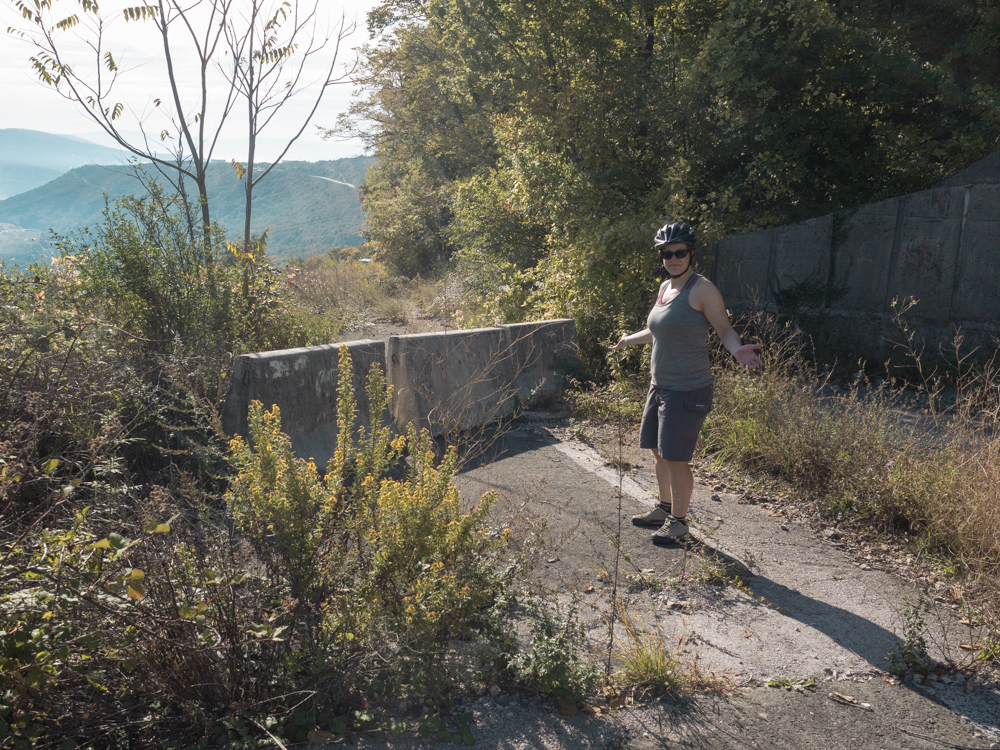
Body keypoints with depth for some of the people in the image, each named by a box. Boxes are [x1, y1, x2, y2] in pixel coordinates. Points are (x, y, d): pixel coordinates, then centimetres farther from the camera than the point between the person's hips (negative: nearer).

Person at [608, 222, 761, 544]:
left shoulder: (702, 289, -12)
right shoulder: (665, 287, 12)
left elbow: (725, 329, -9)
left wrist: (737, 350, -31)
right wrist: (628, 340, 40)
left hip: (687, 391, -8)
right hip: (660, 386, 8)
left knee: (676, 459, -3)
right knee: (659, 453, 16)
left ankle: (678, 522, 14)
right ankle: (664, 509, 33)